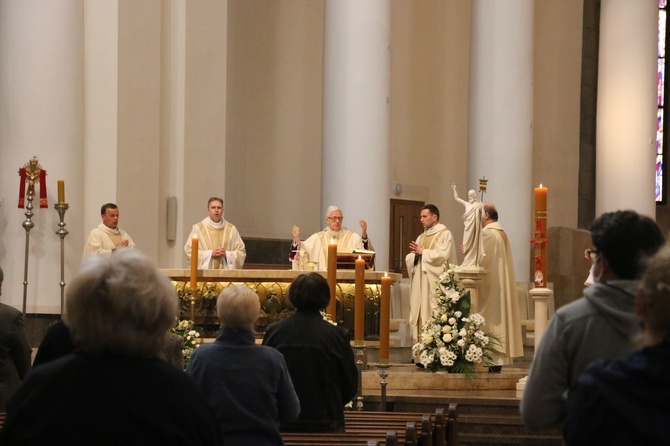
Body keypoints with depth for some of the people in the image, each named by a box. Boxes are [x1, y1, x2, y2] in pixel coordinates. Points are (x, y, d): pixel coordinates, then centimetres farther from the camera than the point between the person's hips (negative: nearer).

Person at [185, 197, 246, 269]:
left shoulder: (231, 229, 10)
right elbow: (189, 251, -1)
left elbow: (241, 252, 10)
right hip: (204, 272, -1)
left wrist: (226, 254, -8)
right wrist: (210, 253, -9)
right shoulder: (198, 228, 5)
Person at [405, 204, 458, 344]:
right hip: (419, 281, 7)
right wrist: (415, 254, -7)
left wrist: (423, 252, -6)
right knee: (418, 311, 1)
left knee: (433, 313, -11)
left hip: (434, 282, -7)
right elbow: (409, 259, 16)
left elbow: (442, 255, -15)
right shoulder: (421, 237, 21)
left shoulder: (445, 234, -1)